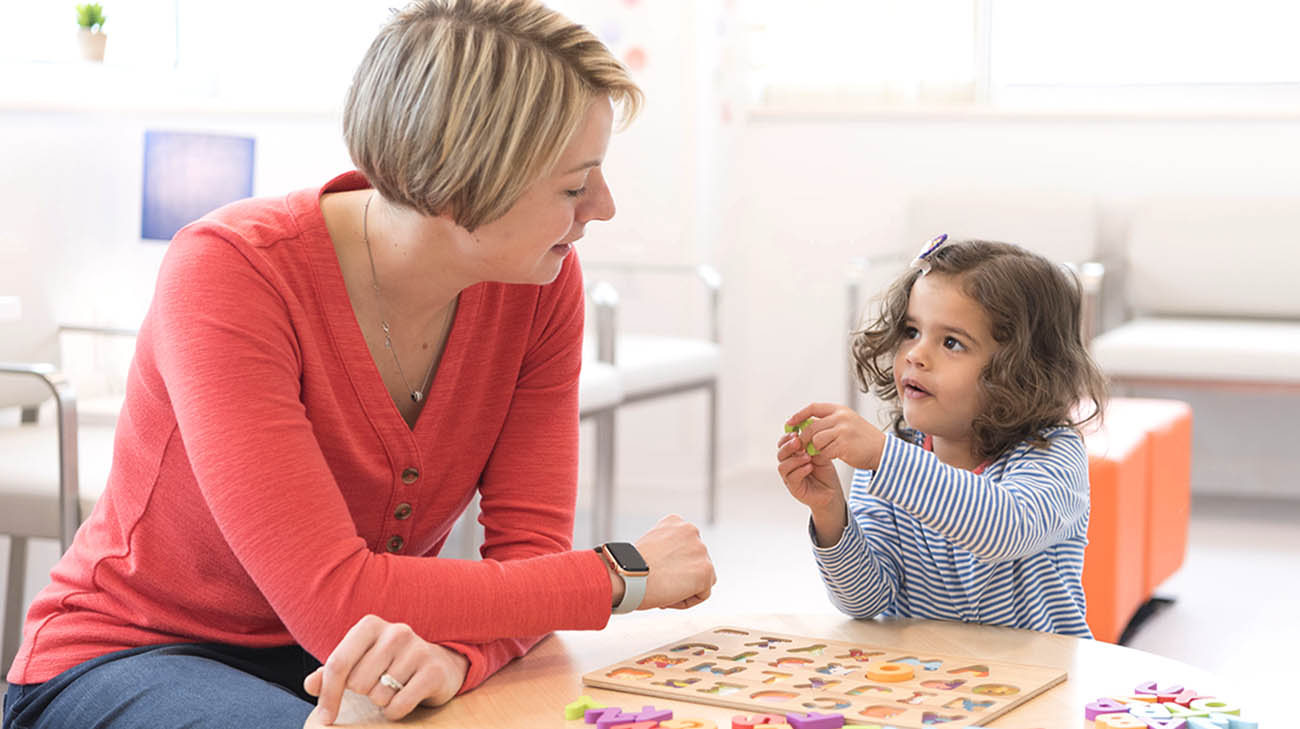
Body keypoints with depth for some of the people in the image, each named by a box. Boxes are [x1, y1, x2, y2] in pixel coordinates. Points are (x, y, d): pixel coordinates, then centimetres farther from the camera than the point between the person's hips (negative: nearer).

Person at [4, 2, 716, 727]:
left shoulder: (543, 285, -8)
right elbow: (337, 603, -31)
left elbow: (528, 547, -11)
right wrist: (621, 576, -24)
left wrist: (455, 652, -35)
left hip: (363, 665, 5)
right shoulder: (227, 273, -25)